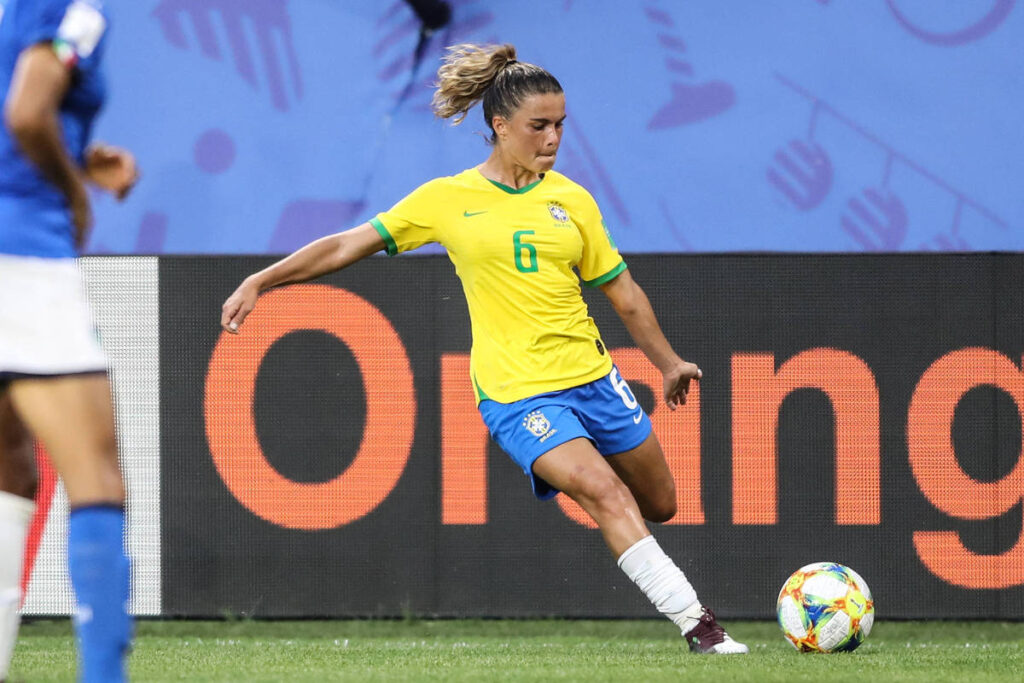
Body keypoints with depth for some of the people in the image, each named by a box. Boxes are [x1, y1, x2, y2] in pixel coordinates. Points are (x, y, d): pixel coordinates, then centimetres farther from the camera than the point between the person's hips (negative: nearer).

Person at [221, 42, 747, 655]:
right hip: (517, 392, -5)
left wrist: (670, 364, 22)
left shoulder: (572, 201, 6)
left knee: (658, 506, 10)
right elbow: (347, 246, 4)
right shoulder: (447, 199, -2)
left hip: (592, 376, 5)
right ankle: (695, 623, -20)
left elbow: (623, 292, 16)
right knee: (605, 494, -22)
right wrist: (259, 282, -1)